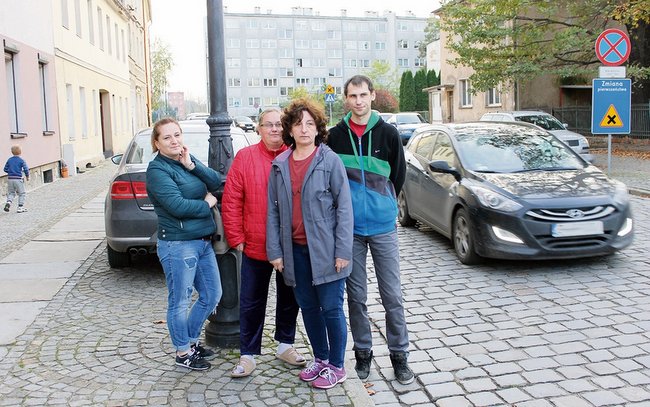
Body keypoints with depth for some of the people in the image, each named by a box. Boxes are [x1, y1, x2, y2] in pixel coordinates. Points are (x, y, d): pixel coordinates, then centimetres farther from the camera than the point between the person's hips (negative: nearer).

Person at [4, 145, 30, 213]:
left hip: (10, 179, 4)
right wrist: (27, 176, 5)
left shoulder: (9, 160, 6)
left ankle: (8, 202, -8)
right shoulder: (21, 160, -6)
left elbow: (5, 169, 7)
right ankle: (20, 207, 6)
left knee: (11, 193, 18)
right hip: (18, 179, -4)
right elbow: (26, 169, -12)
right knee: (21, 193, 9)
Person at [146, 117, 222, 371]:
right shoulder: (157, 169, -12)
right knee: (180, 301, 6)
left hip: (203, 242, 8)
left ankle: (191, 340, 35)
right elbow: (177, 206, -22)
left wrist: (191, 165, -13)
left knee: (212, 295, 17)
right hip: (178, 245, -8)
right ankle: (183, 352, 23)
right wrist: (207, 204, -9)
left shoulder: (188, 160, 11)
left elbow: (216, 182, -1)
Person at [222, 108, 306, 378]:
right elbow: (231, 201, -5)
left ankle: (285, 344, 35)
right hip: (255, 246, -1)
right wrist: (236, 239, -7)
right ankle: (248, 354, 22)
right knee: (252, 303, 9)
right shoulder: (245, 157, -4)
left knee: (289, 298, 17)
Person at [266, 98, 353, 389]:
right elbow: (273, 211, 7)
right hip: (296, 250, 5)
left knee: (331, 308, 4)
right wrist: (275, 251, 2)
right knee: (308, 308, 15)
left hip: (325, 250, -4)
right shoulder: (279, 165, 7)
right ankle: (320, 358, 33)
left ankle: (336, 366, 21)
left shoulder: (330, 161, -6)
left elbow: (344, 207, -9)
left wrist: (343, 250, -14)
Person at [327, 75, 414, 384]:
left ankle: (399, 355, 16)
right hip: (349, 229, 1)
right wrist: (351, 207, 6)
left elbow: (398, 176, 9)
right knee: (356, 295, 9)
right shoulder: (335, 136, 2)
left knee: (392, 294, 2)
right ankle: (363, 353, 23)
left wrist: (384, 206, 10)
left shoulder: (388, 133, 1)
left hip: (383, 226, 0)